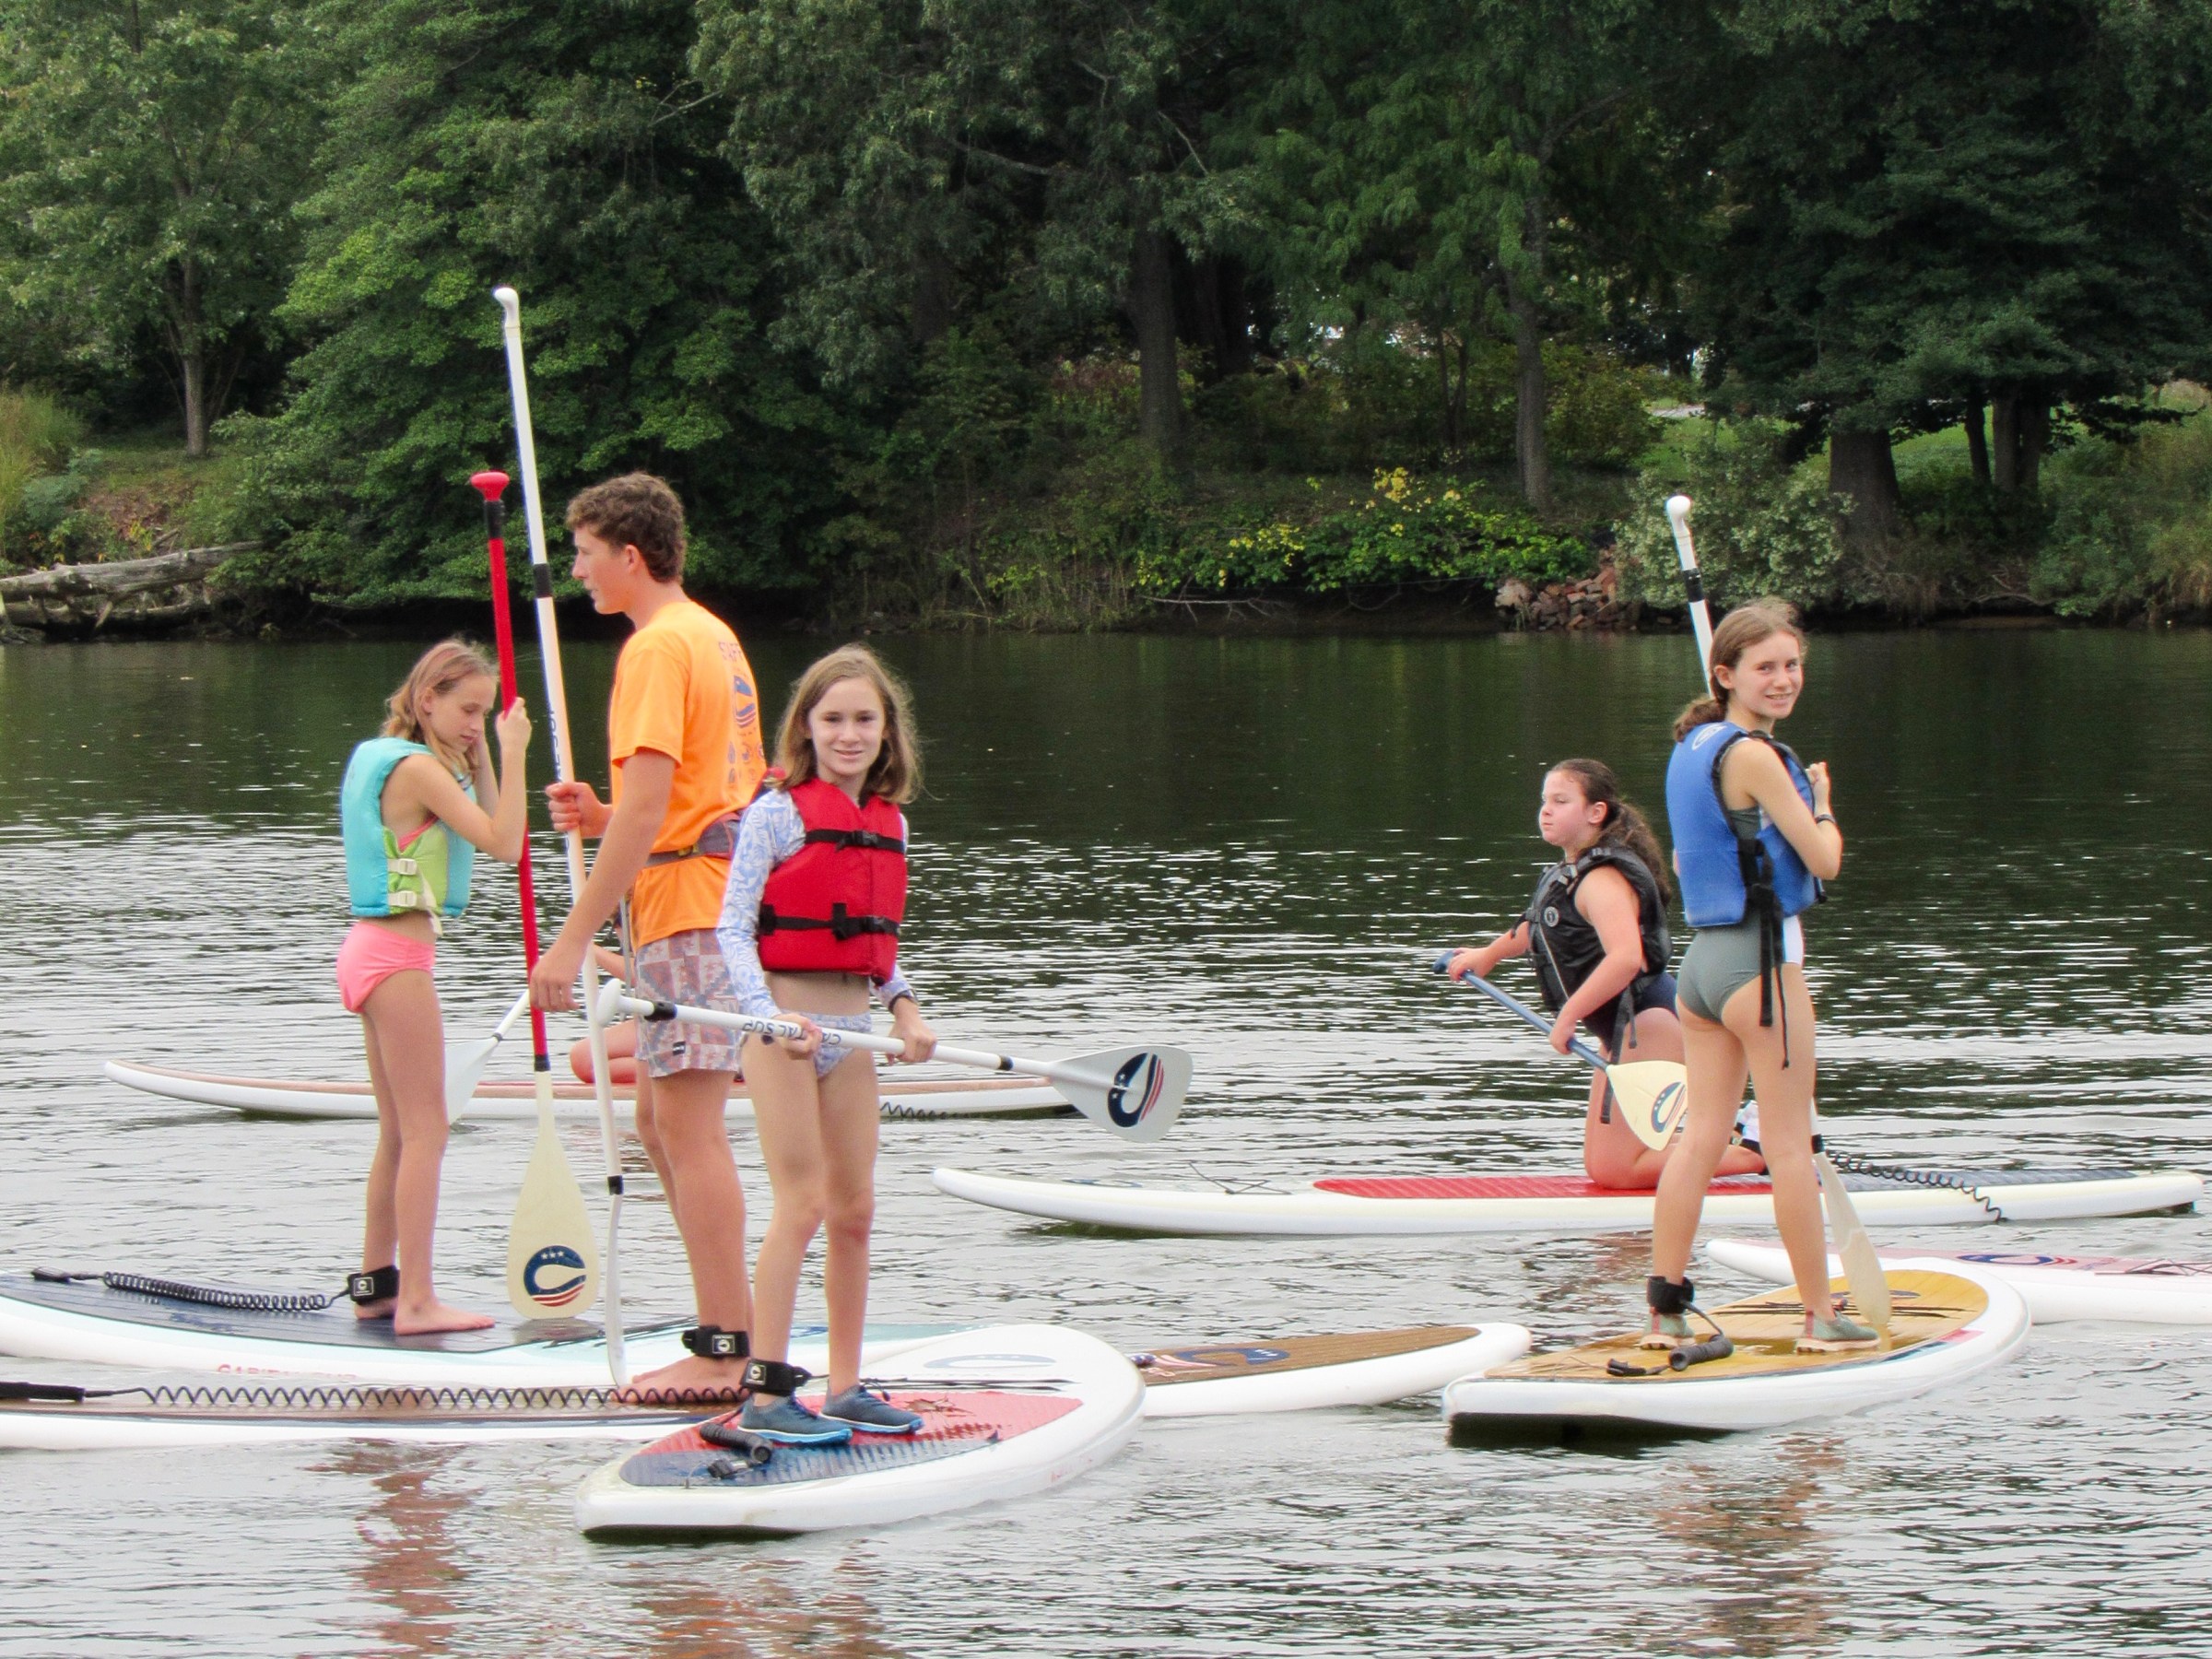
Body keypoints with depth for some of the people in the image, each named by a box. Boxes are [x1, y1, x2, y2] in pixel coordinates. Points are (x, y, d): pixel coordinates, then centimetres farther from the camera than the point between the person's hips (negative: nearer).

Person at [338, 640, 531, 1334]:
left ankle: (377, 1282, 22)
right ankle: (416, 1301, -12)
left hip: (373, 953, 10)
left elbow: (488, 832, 17)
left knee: (399, 1133, 16)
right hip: (398, 956, -10)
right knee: (425, 1130, -9)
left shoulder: (386, 761, 15)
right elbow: (503, 842, -21)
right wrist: (511, 755, -17)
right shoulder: (418, 768, -14)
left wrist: (480, 755, 11)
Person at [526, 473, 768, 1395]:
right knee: (662, 1123, 14)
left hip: (682, 905, -10)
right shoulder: (714, 637, 19)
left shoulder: (658, 647, -12)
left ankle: (724, 1353, -8)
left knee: (690, 1129, -8)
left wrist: (575, 938, -18)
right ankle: (735, 1327, 15)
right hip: (722, 895, 10)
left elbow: (646, 807, -19)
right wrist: (601, 818, 10)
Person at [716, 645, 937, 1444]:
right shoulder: (778, 815, -8)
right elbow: (733, 928, -11)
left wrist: (904, 1008, 4)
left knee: (855, 1208, 9)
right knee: (802, 1204, -11)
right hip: (785, 1030, -7)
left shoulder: (889, 823, 12)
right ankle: (767, 1393, -10)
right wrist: (770, 1016, -23)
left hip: (851, 1032, 7)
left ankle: (845, 1386, 17)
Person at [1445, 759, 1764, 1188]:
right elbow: (1541, 926, 35)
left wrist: (1568, 1016, -32)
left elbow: (1626, 957, -37)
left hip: (1647, 1021, -10)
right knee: (1598, 1168, 14)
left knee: (1614, 1170, -13)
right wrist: (1487, 956, 49)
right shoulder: (1569, 873, 12)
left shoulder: (1602, 879, -20)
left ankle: (1754, 1152, -7)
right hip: (1621, 1028, 10)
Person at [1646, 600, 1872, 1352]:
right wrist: (1821, 802, 6)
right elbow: (1824, 860, -12)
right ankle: (1821, 1315, 5)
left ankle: (1665, 1309, 8)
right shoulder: (1754, 755, -16)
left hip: (1701, 955, 8)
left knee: (1700, 1135, 9)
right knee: (1790, 1145, -1)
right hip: (1761, 958, -8)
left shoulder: (1691, 748, 10)